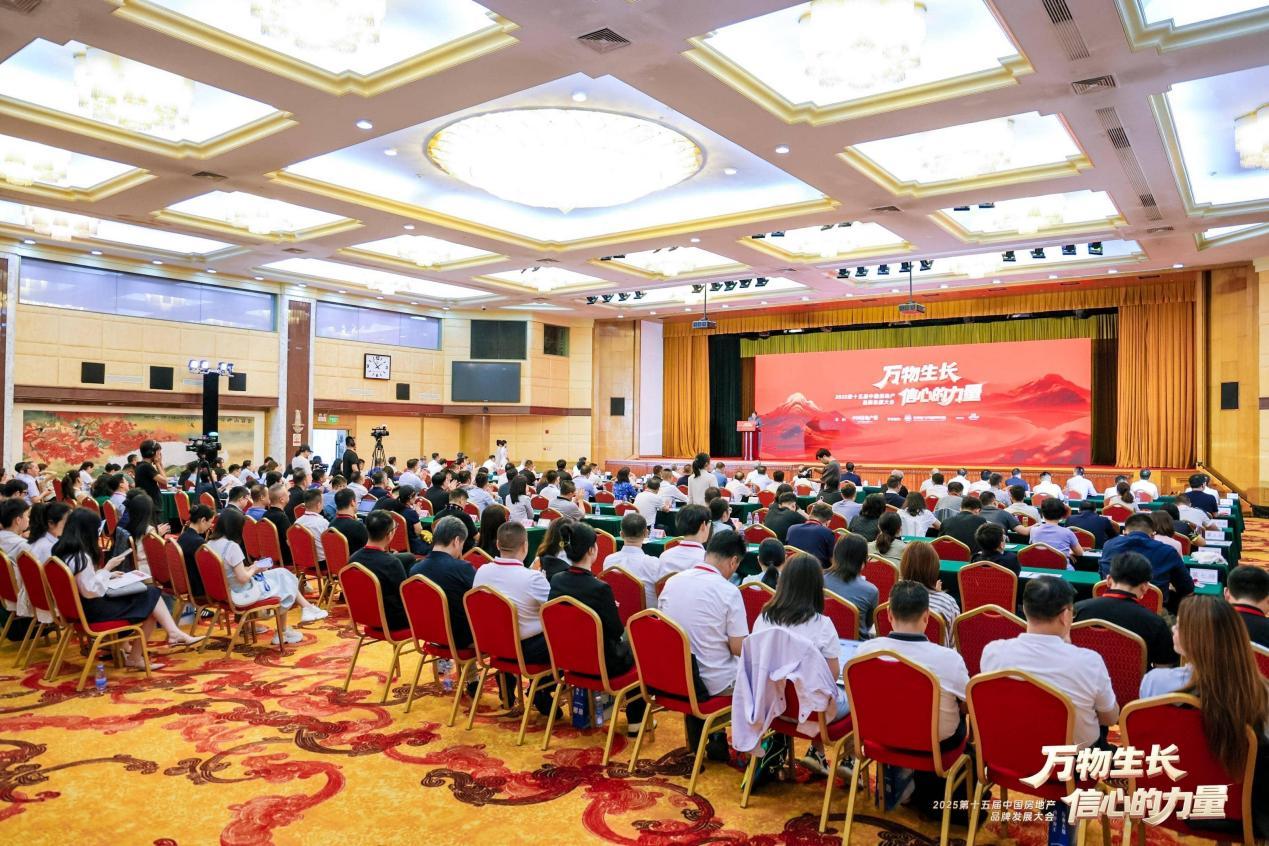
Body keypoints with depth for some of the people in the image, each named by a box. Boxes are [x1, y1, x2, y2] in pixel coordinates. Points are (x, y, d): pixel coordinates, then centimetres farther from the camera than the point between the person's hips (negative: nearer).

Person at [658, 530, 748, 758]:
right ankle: (717, 742, 25)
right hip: (714, 684, -5)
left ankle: (698, 744, 35)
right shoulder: (729, 592, -18)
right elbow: (738, 649, -16)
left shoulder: (672, 582, -2)